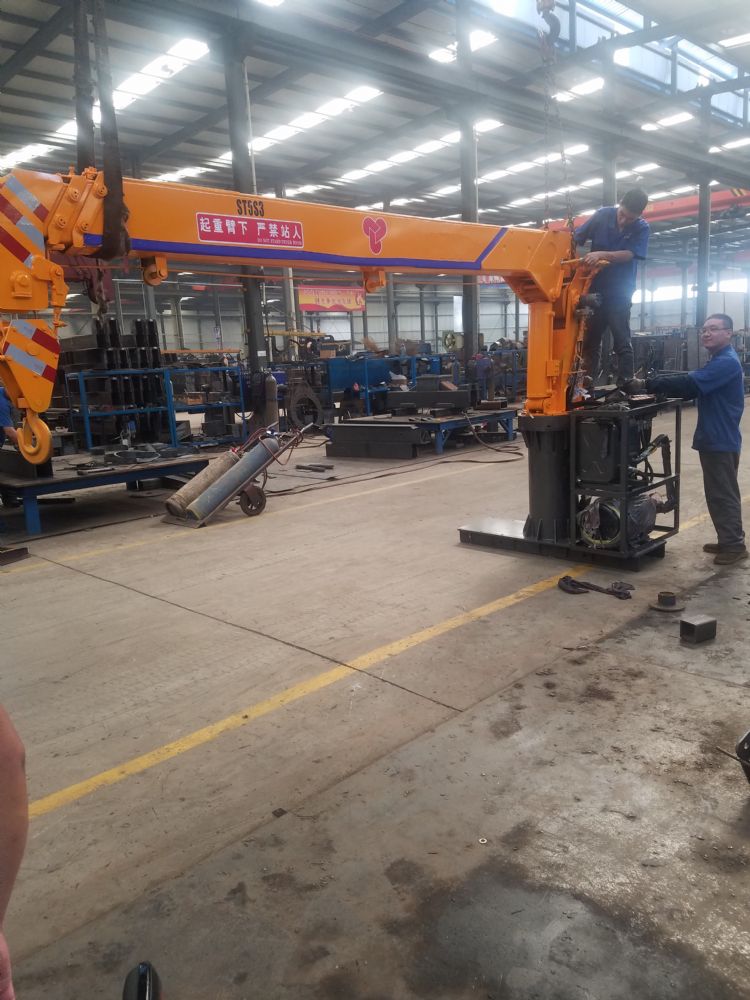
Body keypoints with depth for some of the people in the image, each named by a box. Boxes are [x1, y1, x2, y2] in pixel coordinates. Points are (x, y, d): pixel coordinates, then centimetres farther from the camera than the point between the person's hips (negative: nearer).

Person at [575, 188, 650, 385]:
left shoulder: (642, 228, -8)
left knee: (622, 341, -3)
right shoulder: (602, 215, -4)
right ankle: (588, 383, 15)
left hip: (620, 291, -2)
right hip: (595, 288, 2)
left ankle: (626, 384, -1)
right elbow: (576, 238, 0)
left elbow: (629, 255, -20)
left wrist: (602, 254, -34)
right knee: (589, 339, 7)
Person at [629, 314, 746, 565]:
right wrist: (655, 386, 0)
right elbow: (694, 389, 16)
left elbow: (690, 383, -28)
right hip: (713, 439, 10)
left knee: (724, 494, -3)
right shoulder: (718, 361, 18)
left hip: (721, 441, -10)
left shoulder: (727, 362, -18)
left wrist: (647, 384, -28)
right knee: (718, 493, 15)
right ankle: (727, 540, 24)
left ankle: (735, 545, 5)